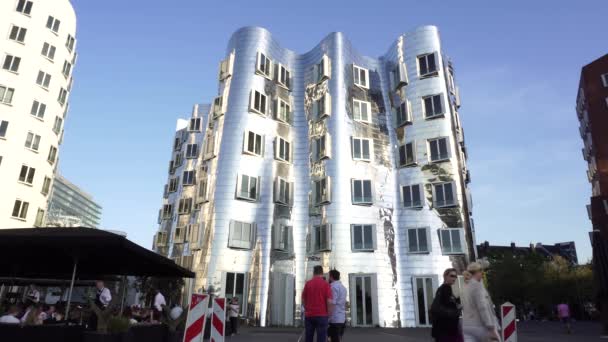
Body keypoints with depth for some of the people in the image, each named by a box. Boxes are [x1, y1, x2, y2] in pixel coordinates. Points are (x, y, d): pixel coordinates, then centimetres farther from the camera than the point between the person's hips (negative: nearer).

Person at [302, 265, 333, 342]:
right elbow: (329, 301, -10)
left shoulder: (308, 283, 4)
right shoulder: (325, 284, -5)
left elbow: (303, 300, 8)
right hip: (321, 315, -3)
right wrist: (328, 314, 2)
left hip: (309, 315, 3)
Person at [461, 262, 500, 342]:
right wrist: (491, 329, -20)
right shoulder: (477, 285, -12)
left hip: (467, 327, 7)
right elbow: (483, 308, -20)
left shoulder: (466, 287, 13)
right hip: (480, 326, -7)